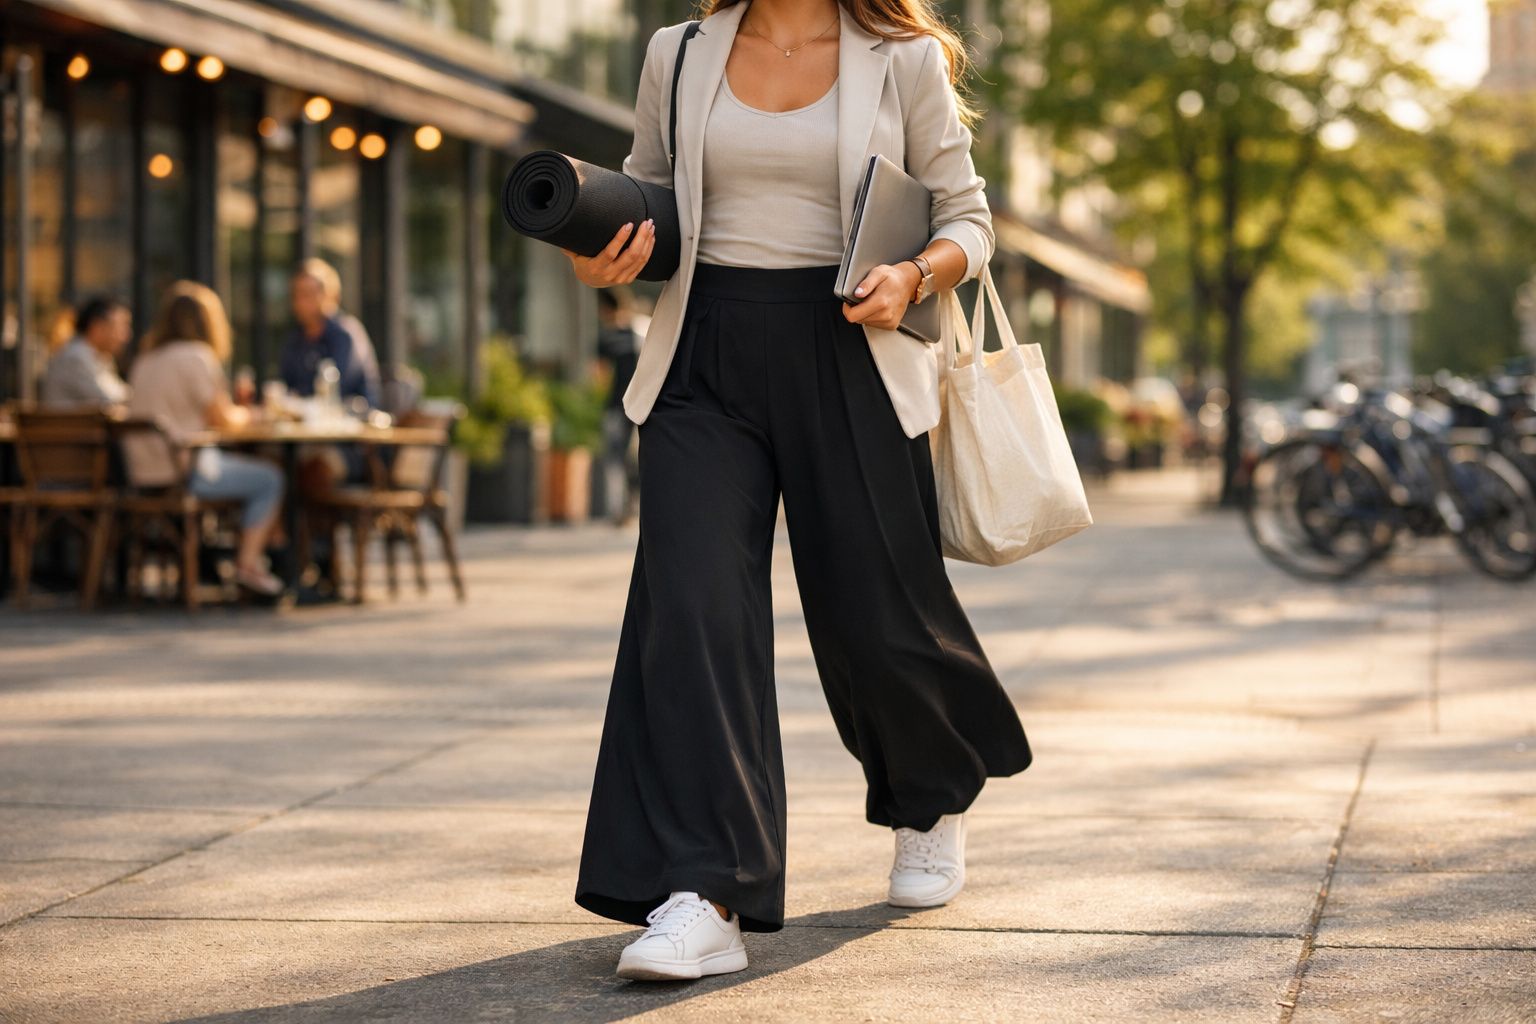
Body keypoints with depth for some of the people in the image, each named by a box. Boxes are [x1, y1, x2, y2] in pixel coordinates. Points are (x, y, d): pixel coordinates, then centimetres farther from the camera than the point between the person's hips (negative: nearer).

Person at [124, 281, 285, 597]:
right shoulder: (195, 357, -13)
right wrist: (243, 414, 11)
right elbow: (222, 419, -12)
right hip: (180, 471, -9)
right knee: (270, 479, 5)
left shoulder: (145, 358, 14)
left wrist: (234, 411, 21)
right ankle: (247, 565, 1)